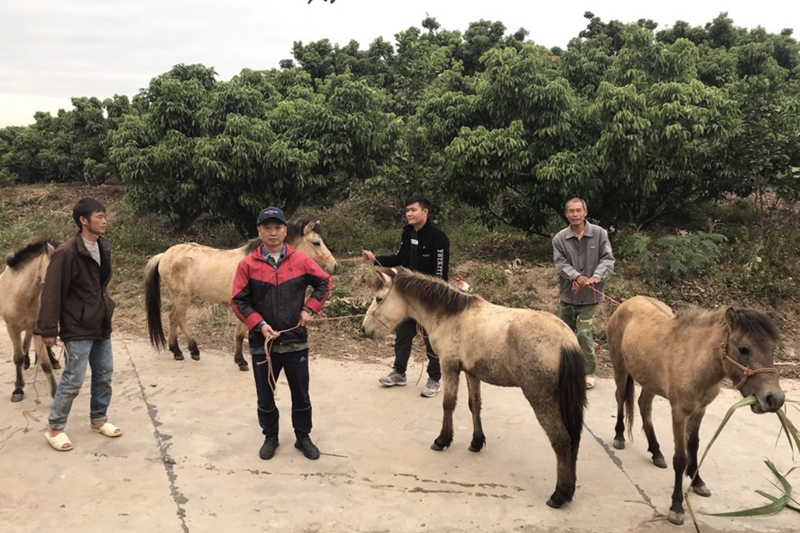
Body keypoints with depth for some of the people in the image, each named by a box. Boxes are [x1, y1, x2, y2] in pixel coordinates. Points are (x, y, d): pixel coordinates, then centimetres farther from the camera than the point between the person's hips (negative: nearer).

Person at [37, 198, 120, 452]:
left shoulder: (103, 248, 6)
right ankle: (55, 428, 14)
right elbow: (52, 293, -18)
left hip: (101, 325, 8)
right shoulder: (66, 253, -19)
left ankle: (98, 419, 30)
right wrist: (48, 329, -18)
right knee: (73, 379, -1)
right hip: (78, 328, -8)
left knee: (104, 375, 14)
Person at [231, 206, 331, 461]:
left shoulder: (301, 260, -4)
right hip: (262, 342, 0)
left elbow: (324, 282, 7)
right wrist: (259, 324, -17)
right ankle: (270, 437, 33)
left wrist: (310, 308, -4)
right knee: (265, 395, 14)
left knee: (301, 394, 11)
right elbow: (238, 301, -5)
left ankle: (303, 437, 30)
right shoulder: (248, 265, -7)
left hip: (296, 340, 0)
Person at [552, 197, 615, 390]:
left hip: (589, 296, -3)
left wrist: (597, 276, -27)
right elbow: (560, 264, -11)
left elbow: (607, 259, -9)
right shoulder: (559, 238, -4)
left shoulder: (600, 234, -6)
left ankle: (589, 372, 9)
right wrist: (577, 277, -29)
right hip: (567, 295, 3)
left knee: (584, 334, -10)